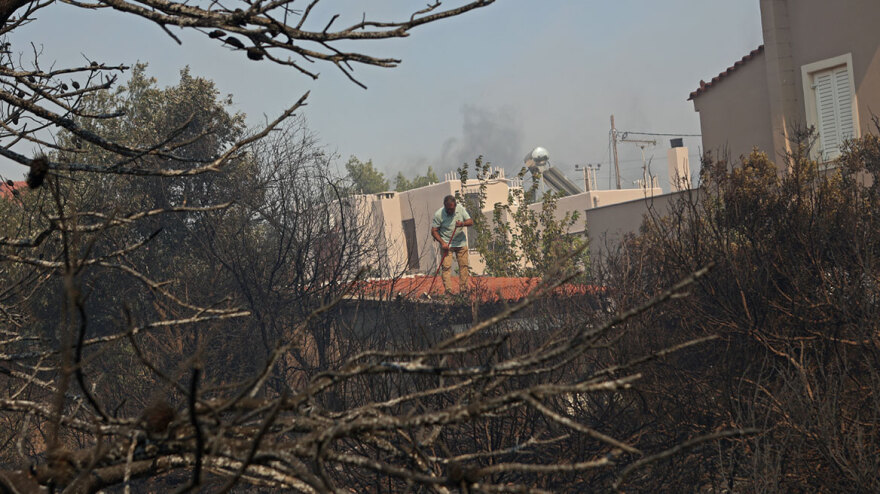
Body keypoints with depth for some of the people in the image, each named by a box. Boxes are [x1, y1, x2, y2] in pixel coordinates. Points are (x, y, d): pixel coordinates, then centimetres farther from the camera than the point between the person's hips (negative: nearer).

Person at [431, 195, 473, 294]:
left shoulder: (461, 210, -3)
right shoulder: (438, 214, -14)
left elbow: (471, 221, 1)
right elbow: (434, 231, -9)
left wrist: (463, 223, -22)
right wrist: (442, 242, -19)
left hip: (461, 242, 4)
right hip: (446, 244, -3)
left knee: (463, 265, 3)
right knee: (446, 266, -10)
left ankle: (463, 289, 11)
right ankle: (448, 290, -10)